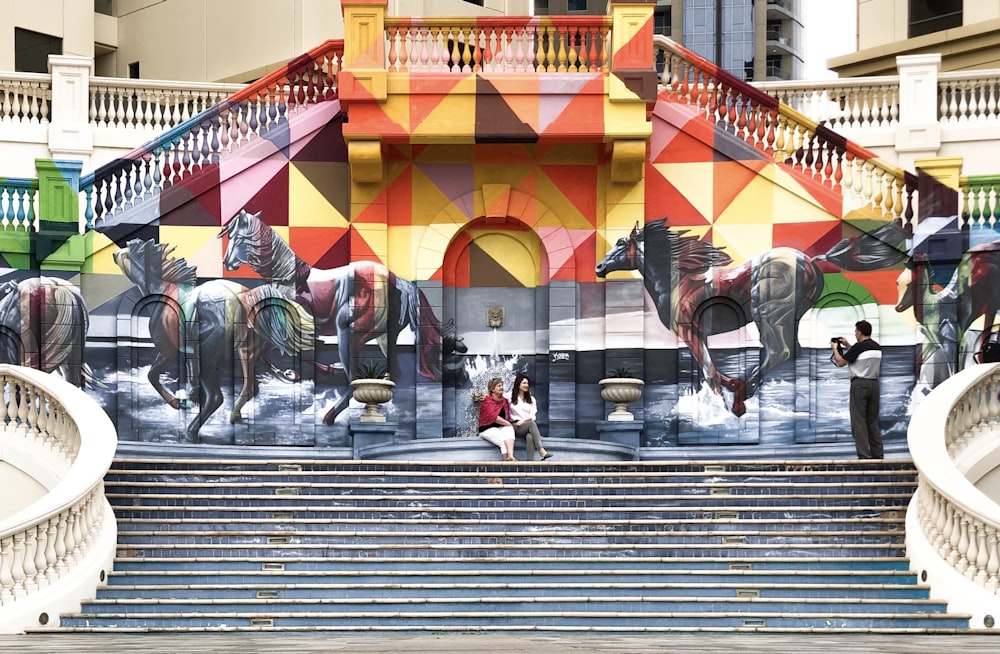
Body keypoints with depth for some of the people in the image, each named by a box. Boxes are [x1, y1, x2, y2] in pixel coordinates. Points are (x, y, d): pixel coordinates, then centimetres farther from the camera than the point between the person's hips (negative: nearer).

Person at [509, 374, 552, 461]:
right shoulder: (510, 396, 12)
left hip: (528, 425, 3)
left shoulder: (531, 399, 20)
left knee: (530, 437, -35)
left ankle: (530, 461, -48)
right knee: (531, 423, -36)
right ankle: (541, 451, -50)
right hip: (515, 426, -3)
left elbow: (532, 415, 8)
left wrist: (523, 420, -11)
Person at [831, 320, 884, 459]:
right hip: (874, 384, 7)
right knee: (873, 422, 12)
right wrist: (847, 346, 29)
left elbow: (840, 362, -5)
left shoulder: (858, 347, -13)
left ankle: (864, 456, -9)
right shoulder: (877, 347, 11)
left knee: (859, 422, -4)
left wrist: (835, 348, 11)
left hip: (860, 384, -7)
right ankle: (877, 455, 10)